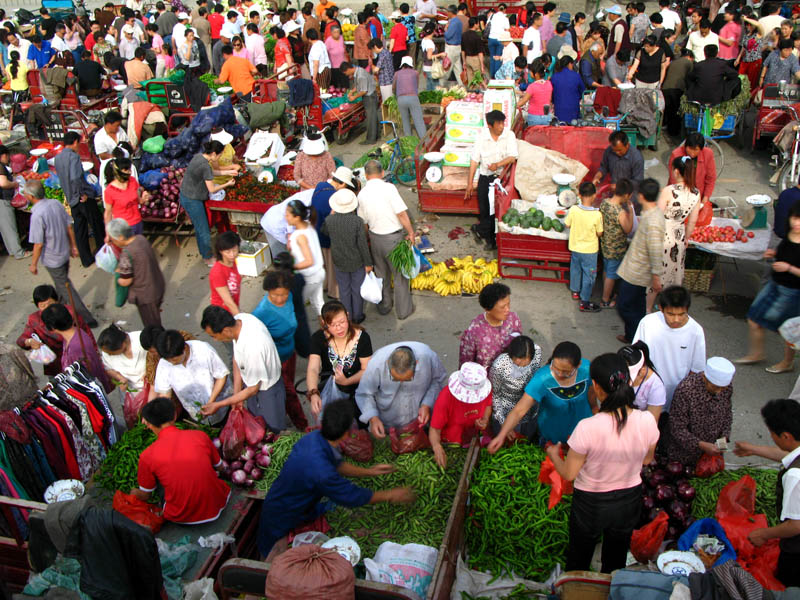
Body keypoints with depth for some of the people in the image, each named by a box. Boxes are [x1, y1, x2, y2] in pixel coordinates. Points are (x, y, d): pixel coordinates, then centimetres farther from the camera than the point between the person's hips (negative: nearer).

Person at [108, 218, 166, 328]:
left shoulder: (126, 254, -29)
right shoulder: (141, 238, -7)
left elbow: (126, 282, -20)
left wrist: (118, 281, 1)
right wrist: (121, 268, 7)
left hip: (146, 296, -7)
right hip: (158, 286, 7)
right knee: (156, 324, 28)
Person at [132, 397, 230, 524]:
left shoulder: (147, 456, -11)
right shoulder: (200, 436, -8)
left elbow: (145, 496, 4)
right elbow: (219, 466, 11)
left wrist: (134, 493, 28)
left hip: (179, 517, 0)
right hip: (216, 509, 1)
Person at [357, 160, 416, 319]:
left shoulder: (362, 194, -3)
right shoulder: (388, 188, -17)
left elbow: (363, 221, 6)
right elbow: (402, 213, -20)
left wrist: (367, 239, 20)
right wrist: (411, 232, -8)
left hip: (375, 237, 4)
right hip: (394, 237, -4)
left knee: (381, 272, 22)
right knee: (400, 274, 11)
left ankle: (384, 305, 37)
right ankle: (403, 310, 21)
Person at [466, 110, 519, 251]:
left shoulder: (509, 135, -7)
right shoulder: (482, 137, -5)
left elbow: (513, 157, -13)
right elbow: (474, 160, -2)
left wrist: (498, 164, -31)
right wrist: (470, 183, -2)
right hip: (485, 176, 1)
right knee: (484, 209, 0)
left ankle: (479, 229, 12)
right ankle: (490, 238, 18)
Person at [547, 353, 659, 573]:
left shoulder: (588, 427, -34)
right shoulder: (647, 420, -23)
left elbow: (568, 474, -20)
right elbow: (647, 459, -2)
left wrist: (553, 454, 0)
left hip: (591, 504, -3)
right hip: (629, 501, 4)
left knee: (578, 560, 26)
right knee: (616, 559, 31)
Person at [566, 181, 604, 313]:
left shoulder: (573, 209, -17)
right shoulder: (597, 214, -24)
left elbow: (567, 224, -2)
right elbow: (600, 233, -14)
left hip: (575, 247, 4)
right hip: (590, 250, -4)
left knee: (575, 270, 26)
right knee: (589, 275, 10)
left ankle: (575, 291, 46)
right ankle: (584, 302, 18)